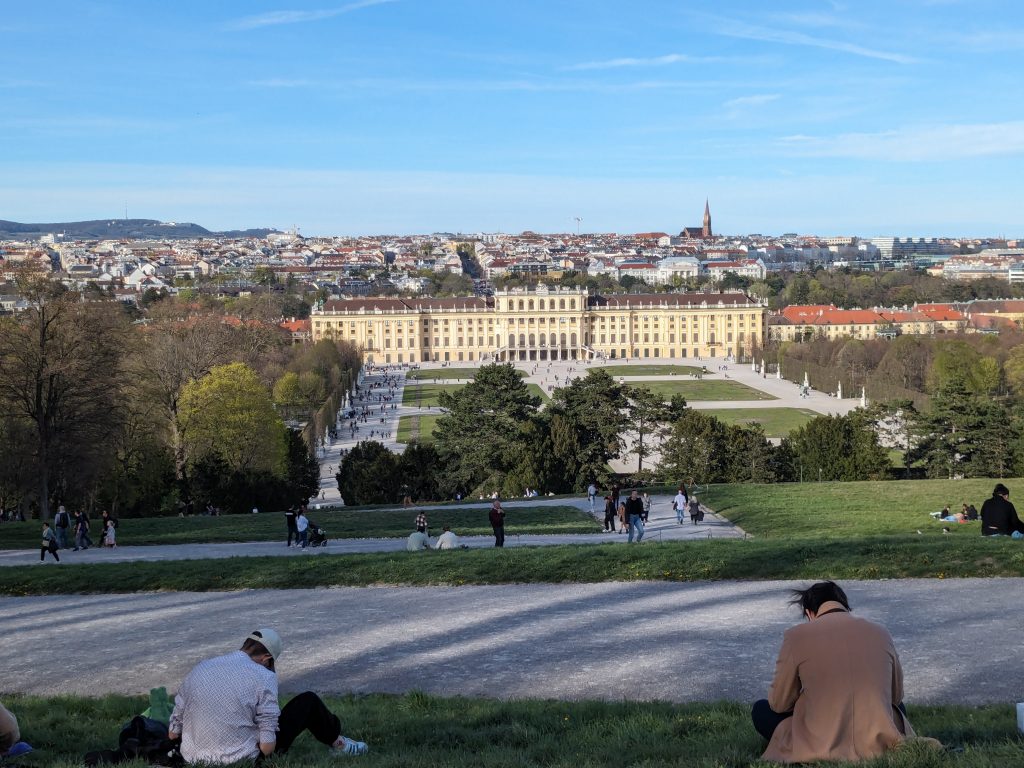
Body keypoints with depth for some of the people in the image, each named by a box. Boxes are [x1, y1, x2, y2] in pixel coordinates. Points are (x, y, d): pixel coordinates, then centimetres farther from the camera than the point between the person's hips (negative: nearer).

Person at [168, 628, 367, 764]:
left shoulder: (199, 668, -1)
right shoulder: (263, 677, -14)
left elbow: (173, 733, 2)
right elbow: (267, 746, -17)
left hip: (194, 758, 5)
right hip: (242, 759, -5)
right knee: (309, 701, 11)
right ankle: (336, 742, 37)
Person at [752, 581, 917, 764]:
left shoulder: (797, 635, -4)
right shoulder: (880, 633, 5)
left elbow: (779, 703, 6)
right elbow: (896, 696, 19)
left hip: (820, 749, -3)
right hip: (879, 745, 3)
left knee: (761, 709, 22)